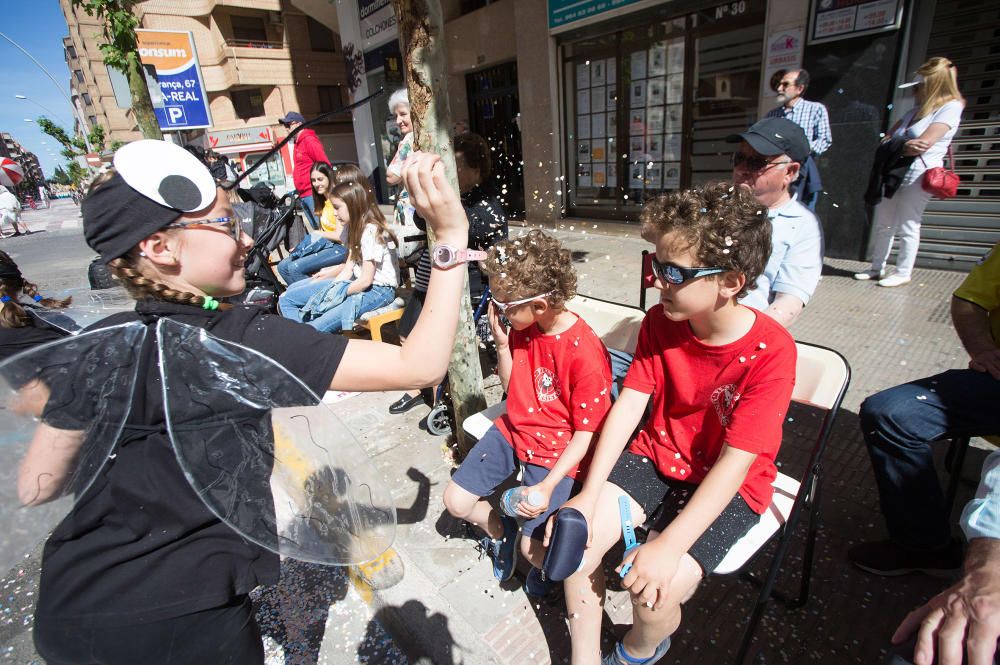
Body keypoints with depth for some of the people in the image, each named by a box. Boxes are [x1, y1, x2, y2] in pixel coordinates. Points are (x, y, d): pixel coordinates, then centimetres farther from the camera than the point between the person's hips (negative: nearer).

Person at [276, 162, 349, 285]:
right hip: (324, 245, 8)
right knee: (283, 266, -3)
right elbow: (324, 230, 9)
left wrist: (316, 234, -3)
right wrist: (302, 246, -3)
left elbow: (340, 236, -15)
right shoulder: (323, 201, 17)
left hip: (339, 248, -8)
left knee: (295, 268, -22)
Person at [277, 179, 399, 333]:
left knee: (315, 328, -31)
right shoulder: (355, 229, 13)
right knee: (287, 299, 6)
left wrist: (334, 295, -9)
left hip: (378, 290, -10)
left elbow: (366, 280, -19)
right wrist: (330, 290, -5)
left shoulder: (371, 232, -17)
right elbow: (348, 269, 9)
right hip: (357, 282, 10)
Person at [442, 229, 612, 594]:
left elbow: (586, 432, -18)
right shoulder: (522, 328, -5)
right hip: (513, 428, 6)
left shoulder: (585, 352, -26)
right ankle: (499, 530, 36)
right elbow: (510, 386, 7)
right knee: (456, 500, 6)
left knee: (532, 548, -11)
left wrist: (547, 487, -25)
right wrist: (501, 343, -10)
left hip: (556, 450, -6)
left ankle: (546, 564, 27)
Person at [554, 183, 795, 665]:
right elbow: (628, 404, -12)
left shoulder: (771, 350, -23)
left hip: (728, 485, -3)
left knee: (655, 588, -20)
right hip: (657, 457, 4)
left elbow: (735, 461, -25)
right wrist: (588, 496, -19)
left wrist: (669, 545, -29)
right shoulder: (659, 321, -9)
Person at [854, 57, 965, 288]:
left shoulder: (950, 107, -5)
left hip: (917, 175, -8)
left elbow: (924, 143, -16)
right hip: (895, 173, 8)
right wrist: (905, 145, -9)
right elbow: (888, 138, 12)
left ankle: (903, 274, 6)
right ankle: (877, 268, 19)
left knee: (907, 227, -3)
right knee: (882, 225, 10)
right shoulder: (916, 111, 18)